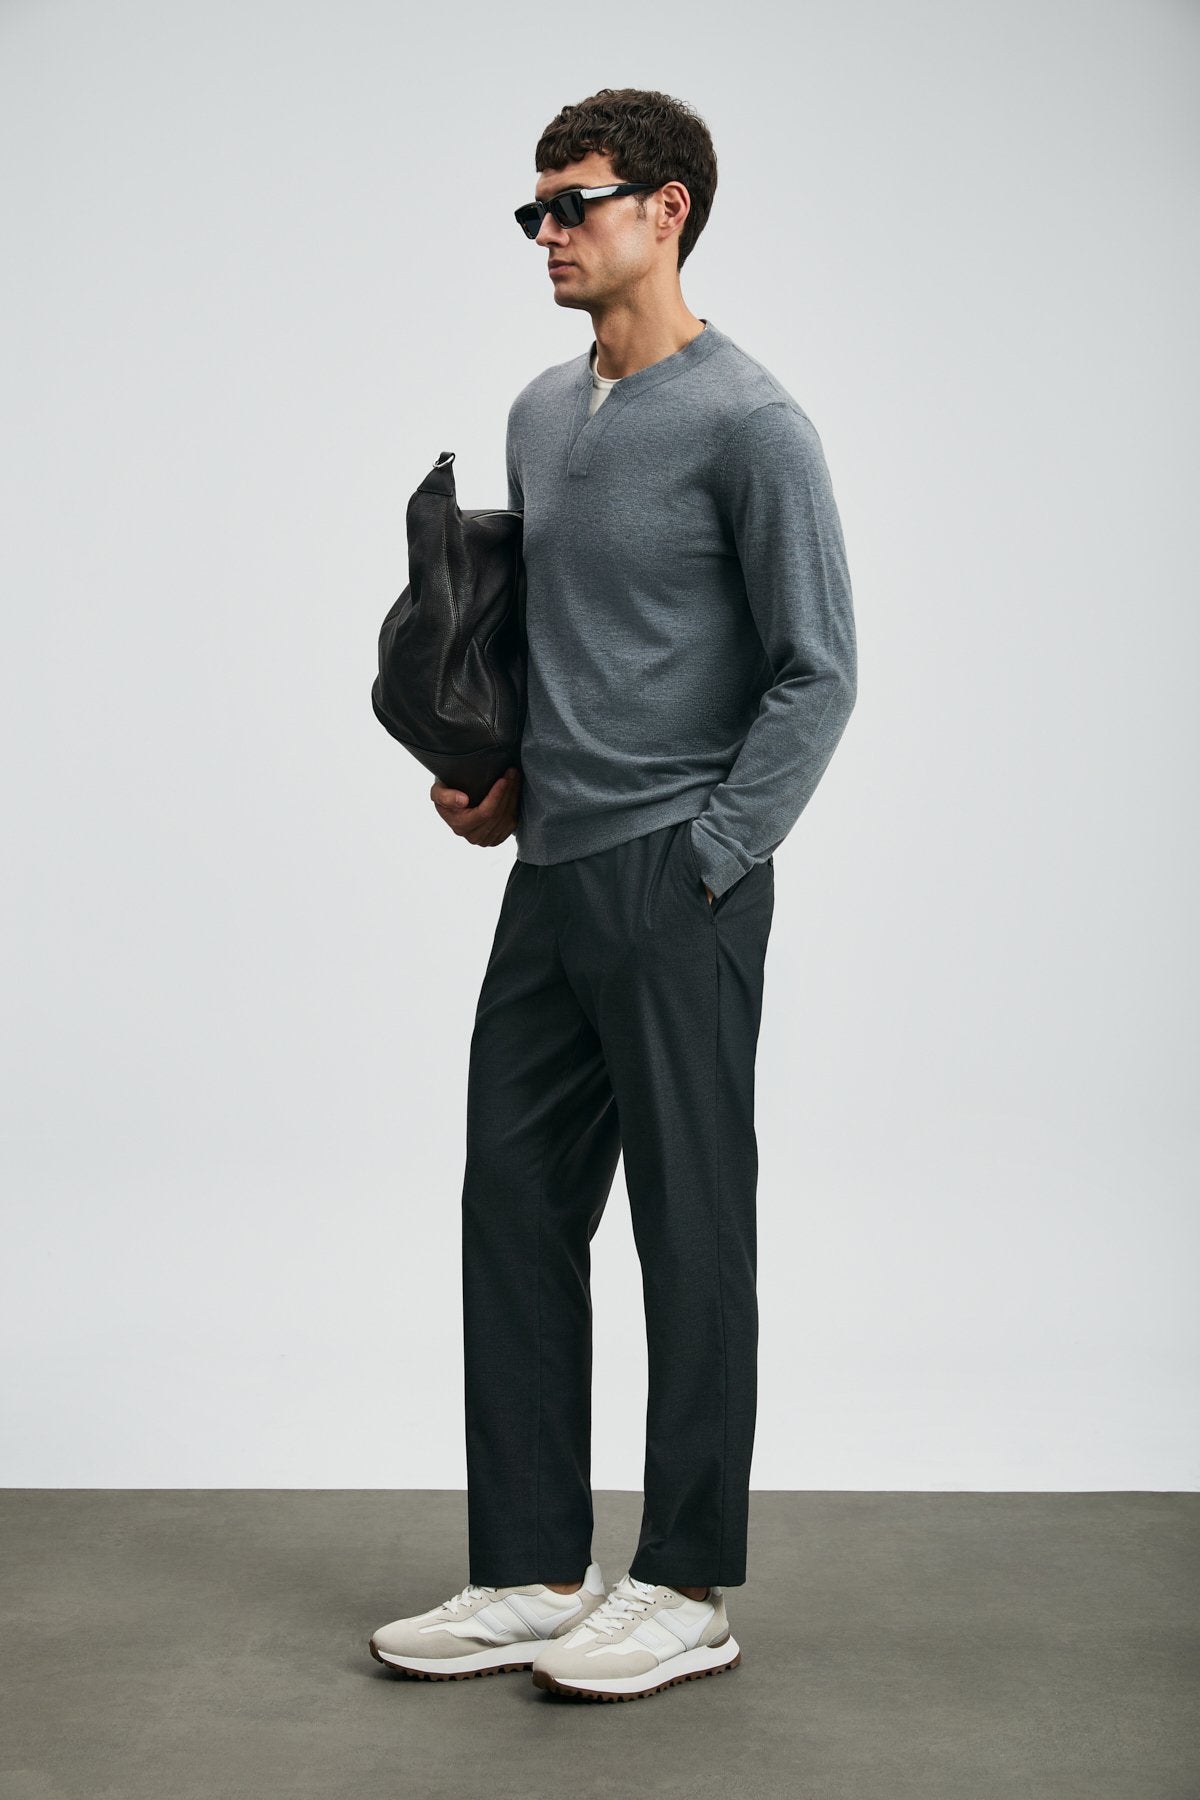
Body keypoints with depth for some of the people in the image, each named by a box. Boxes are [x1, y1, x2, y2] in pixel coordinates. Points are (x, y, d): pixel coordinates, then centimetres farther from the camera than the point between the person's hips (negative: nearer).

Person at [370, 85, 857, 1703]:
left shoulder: (748, 423, -12)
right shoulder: (538, 414, 14)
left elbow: (817, 672, -13)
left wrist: (705, 859, -16)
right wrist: (501, 776, 9)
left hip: (675, 892, -8)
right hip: (549, 883, 9)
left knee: (691, 1238, 2)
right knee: (514, 1215, 9)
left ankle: (690, 1588, 15)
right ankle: (533, 1570, 20)